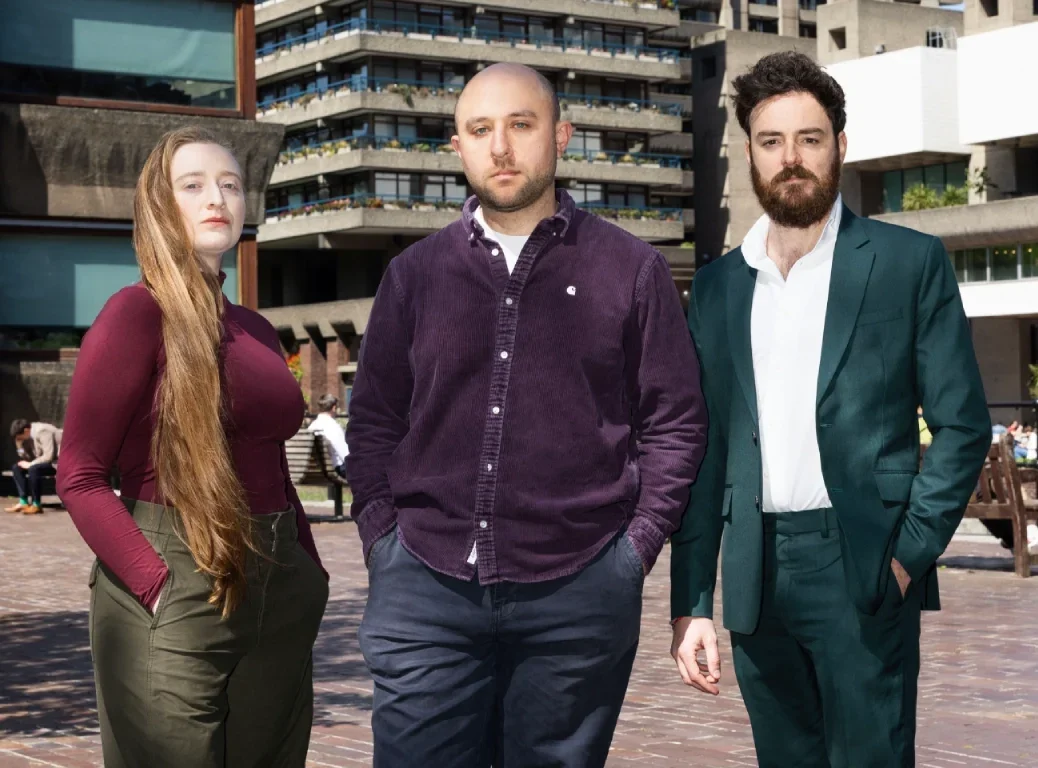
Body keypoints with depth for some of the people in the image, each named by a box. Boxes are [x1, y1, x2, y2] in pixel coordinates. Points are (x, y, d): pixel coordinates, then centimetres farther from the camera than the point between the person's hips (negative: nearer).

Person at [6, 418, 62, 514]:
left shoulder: (43, 431, -23)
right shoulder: (28, 436, 3)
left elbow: (48, 456, -28)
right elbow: (26, 456, 7)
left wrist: (30, 464, -22)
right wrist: (19, 444, -7)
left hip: (58, 462, -10)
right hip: (44, 461, 10)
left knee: (33, 469, -32)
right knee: (17, 468, 0)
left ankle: (36, 505, -22)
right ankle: (23, 502, -5)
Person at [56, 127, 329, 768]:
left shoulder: (256, 332, 15)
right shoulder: (137, 313, -6)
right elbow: (80, 478, -11)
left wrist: (311, 579, 10)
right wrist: (159, 588, -18)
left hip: (276, 602, 7)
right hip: (173, 600, -7)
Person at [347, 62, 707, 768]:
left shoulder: (631, 270, 3)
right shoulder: (415, 273, 10)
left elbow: (676, 422, 4)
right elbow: (374, 419, 13)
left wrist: (636, 546, -2)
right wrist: (381, 538, 4)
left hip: (578, 593, -1)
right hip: (425, 584, 2)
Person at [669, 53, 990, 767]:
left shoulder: (909, 261, 2)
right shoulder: (718, 286, 12)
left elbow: (963, 424, 0)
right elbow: (705, 451, 11)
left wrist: (909, 554, -11)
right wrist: (691, 604, 5)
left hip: (863, 572, -3)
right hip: (756, 575, 4)